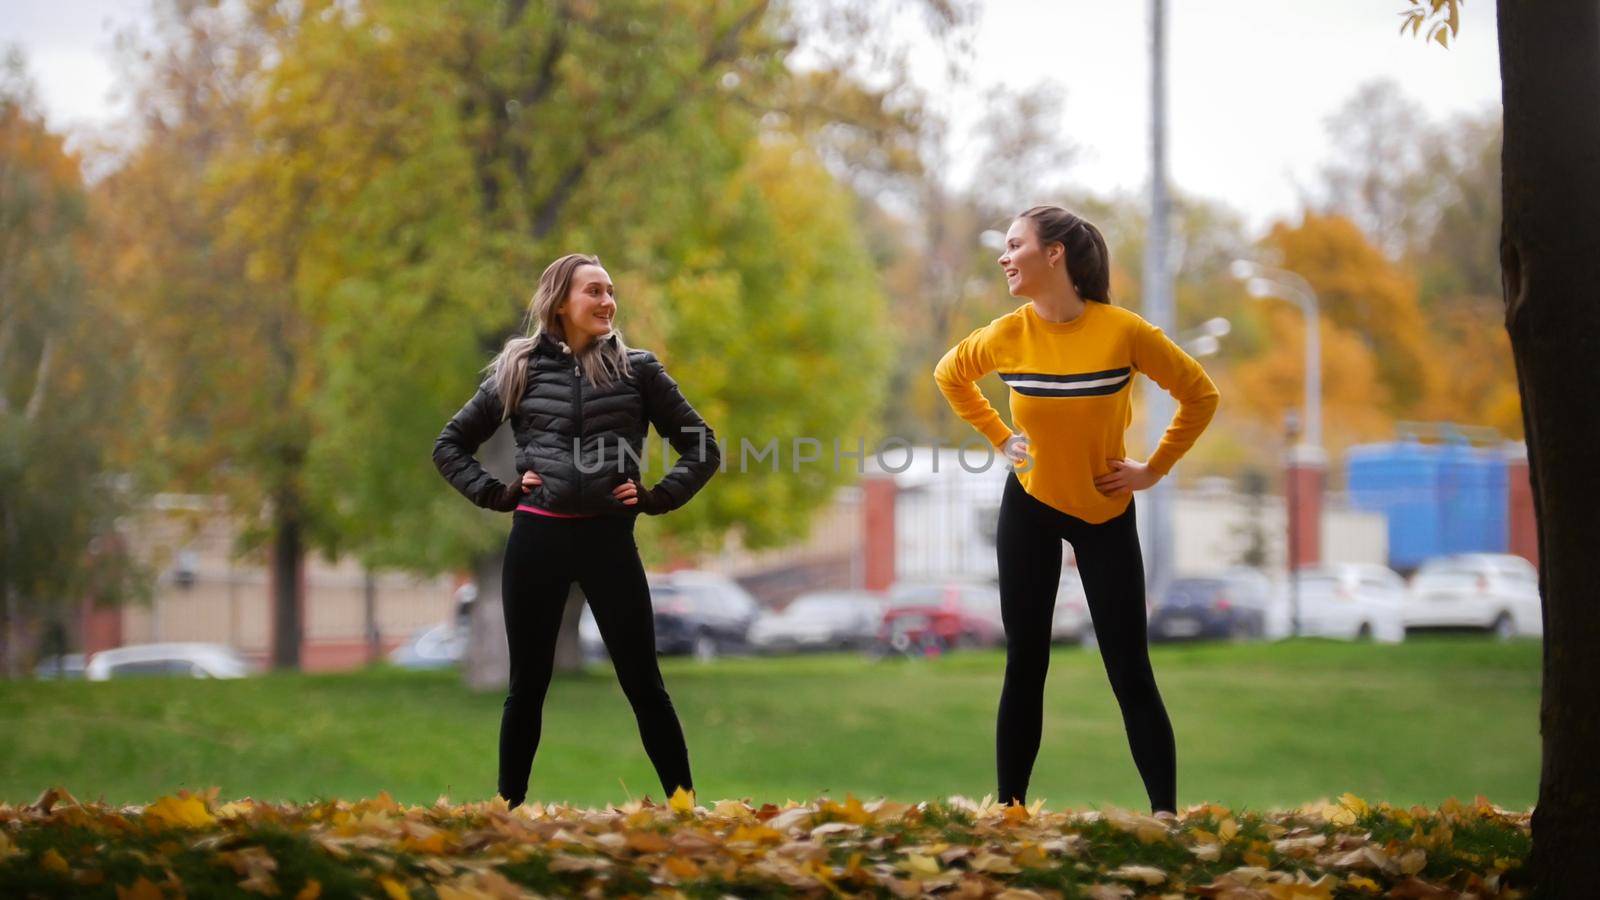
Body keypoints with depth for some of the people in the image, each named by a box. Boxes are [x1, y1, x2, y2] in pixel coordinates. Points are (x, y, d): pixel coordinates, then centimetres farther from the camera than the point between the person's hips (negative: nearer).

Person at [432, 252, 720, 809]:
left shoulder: (637, 368, 6)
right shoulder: (520, 370, 7)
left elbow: (702, 449, 9)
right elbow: (449, 445, 14)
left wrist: (657, 499, -1)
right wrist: (495, 493, 2)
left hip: (609, 538, -1)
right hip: (536, 538, 1)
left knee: (642, 683, 0)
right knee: (528, 684, 7)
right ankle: (508, 808, 15)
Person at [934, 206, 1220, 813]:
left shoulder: (1124, 332, -18)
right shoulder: (1007, 335, -10)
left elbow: (1200, 394, -6)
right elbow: (949, 375, 12)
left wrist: (1153, 470, -7)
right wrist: (999, 439, 4)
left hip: (1106, 512, -2)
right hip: (1029, 509, 2)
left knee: (1130, 673, -3)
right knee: (1025, 666, 5)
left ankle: (1167, 816, 1)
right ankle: (1009, 809, 11)